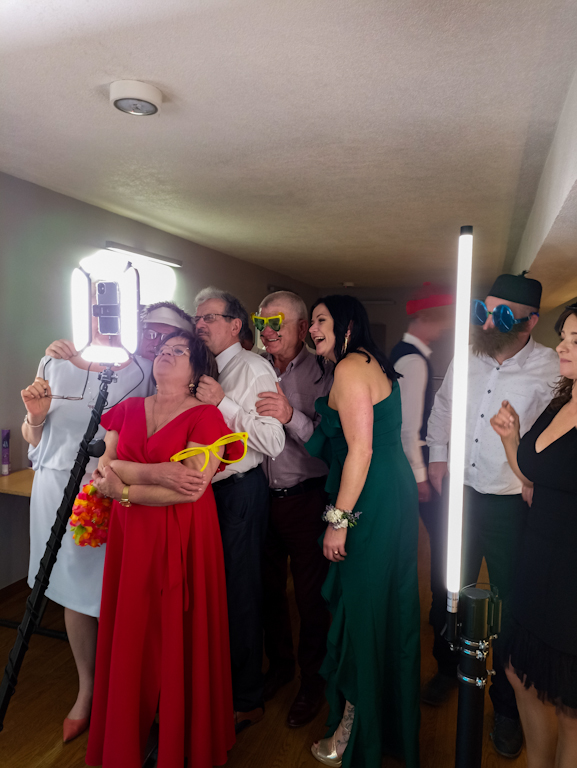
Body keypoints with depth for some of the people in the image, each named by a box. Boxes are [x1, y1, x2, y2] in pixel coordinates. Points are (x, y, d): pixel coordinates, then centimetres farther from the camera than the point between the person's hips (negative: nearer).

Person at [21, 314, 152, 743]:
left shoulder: (140, 372, -2)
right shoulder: (54, 363, 8)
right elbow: (33, 438, 12)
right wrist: (36, 416, -7)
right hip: (58, 487, 3)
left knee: (111, 592, 1)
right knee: (73, 589, 14)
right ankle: (86, 688, 35)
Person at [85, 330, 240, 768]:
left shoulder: (205, 416, -7)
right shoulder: (128, 409, 9)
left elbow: (194, 487, -17)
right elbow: (103, 470, 3)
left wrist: (124, 487, -13)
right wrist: (159, 474, -14)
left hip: (183, 538, -4)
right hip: (130, 536, 4)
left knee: (179, 638, 7)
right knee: (130, 637, 12)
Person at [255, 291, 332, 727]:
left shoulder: (321, 373, -10)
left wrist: (292, 417, -32)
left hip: (305, 499, -4)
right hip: (263, 496, 5)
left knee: (311, 594, 9)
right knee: (270, 587, 17)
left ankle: (313, 683, 32)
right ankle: (279, 666, 41)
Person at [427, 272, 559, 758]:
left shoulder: (551, 370, -13)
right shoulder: (466, 359, 1)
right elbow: (443, 408, 14)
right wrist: (438, 456, 8)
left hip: (512, 505, -3)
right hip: (458, 494, 4)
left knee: (511, 606, 12)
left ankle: (507, 706, 36)